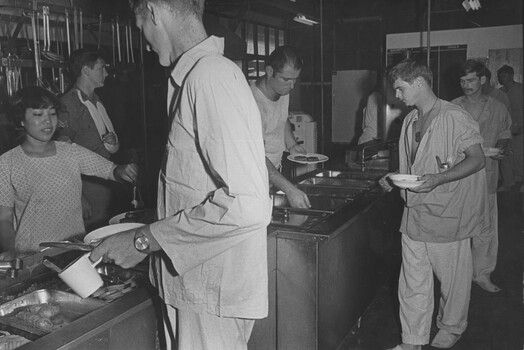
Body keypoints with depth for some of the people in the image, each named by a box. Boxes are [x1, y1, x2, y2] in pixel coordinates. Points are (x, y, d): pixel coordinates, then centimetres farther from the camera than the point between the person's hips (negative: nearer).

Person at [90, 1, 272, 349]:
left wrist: (145, 240, -21)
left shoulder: (210, 75, -21)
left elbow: (247, 205, -28)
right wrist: (144, 225, 15)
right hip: (194, 281, 9)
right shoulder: (198, 73, 9)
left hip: (214, 296, -9)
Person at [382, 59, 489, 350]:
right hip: (414, 211, 6)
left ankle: (451, 327, 36)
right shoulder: (410, 120, 10)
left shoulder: (454, 117, -13)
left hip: (447, 214, -6)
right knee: (412, 282, 9)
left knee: (452, 277, 12)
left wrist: (438, 179, -25)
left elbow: (477, 160, -13)